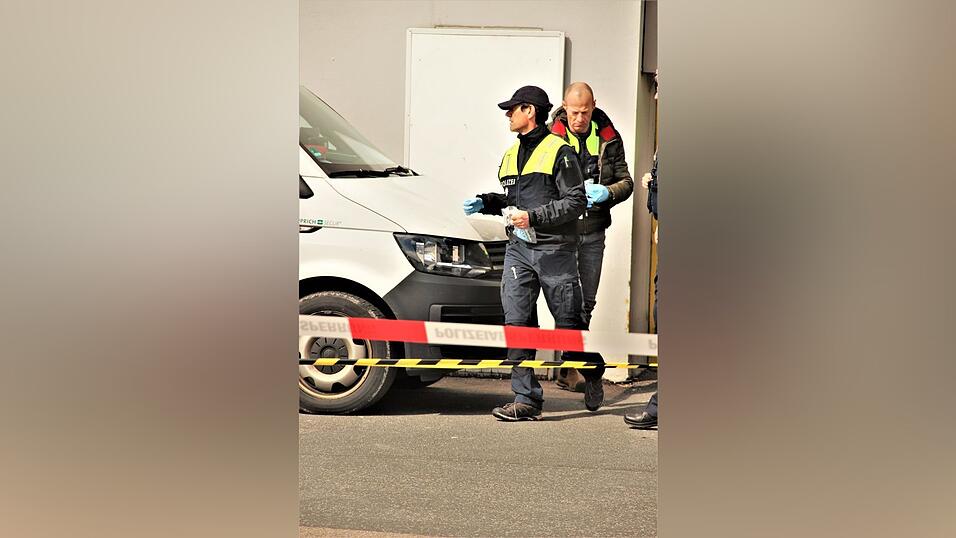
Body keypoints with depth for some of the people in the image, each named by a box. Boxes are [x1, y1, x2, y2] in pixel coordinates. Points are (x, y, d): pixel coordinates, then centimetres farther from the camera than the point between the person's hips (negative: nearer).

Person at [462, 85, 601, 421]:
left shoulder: (559, 152, -5)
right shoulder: (511, 155, 18)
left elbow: (576, 202, -11)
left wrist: (533, 217, -18)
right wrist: (485, 203, 9)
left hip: (555, 250, -6)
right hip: (518, 249, 6)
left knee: (569, 324, 4)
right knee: (517, 323, -5)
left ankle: (591, 378, 29)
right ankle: (526, 399, -3)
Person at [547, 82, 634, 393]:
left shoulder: (609, 138, 6)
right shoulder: (551, 138, -5)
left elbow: (626, 181, 8)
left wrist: (606, 193, -13)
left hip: (593, 231, 4)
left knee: (586, 301, 10)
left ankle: (569, 366, 20)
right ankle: (570, 369, -3)